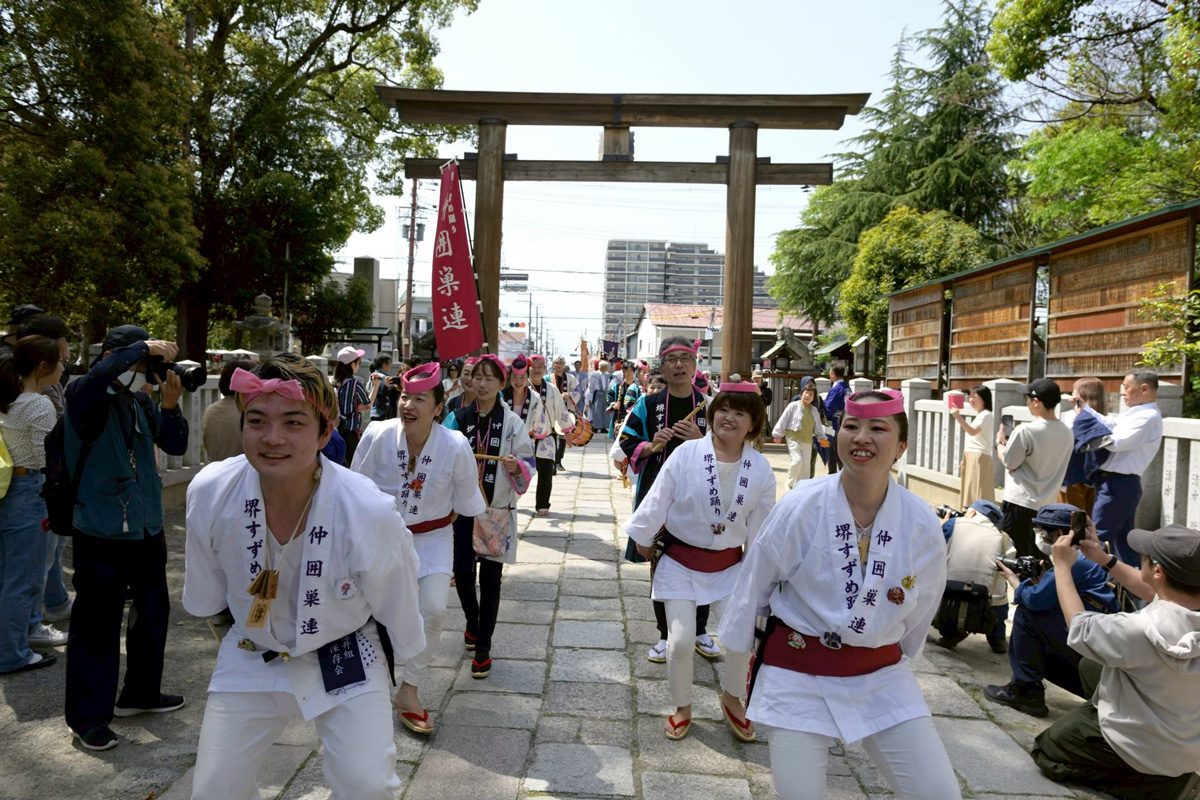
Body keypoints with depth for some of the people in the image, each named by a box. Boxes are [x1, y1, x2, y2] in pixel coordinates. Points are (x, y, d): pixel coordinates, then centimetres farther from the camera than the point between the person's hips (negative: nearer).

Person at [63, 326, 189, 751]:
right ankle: (88, 716, 16)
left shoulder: (141, 402, 8)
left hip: (147, 528, 7)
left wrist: (170, 405, -10)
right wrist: (144, 347, -24)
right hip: (101, 534, -7)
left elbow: (176, 445, 4)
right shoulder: (84, 395, -9)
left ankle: (140, 693, 36)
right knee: (98, 623, 1)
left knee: (153, 611, 18)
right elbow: (101, 374, -32)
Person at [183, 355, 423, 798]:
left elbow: (398, 612, -11)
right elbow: (203, 596, 2)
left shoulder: (370, 513, -32)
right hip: (250, 658, 3)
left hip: (343, 659, -3)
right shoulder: (209, 492, -23)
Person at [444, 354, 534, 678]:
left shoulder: (512, 423, 0)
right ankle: (472, 622, 36)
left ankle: (483, 646, 14)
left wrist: (516, 466, -19)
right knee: (462, 572, 5)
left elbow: (528, 464, 1)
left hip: (497, 509, -1)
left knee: (490, 578, 2)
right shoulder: (457, 418, 3)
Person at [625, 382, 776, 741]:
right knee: (680, 640, -3)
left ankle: (732, 698, 32)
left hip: (729, 564, 2)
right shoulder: (686, 454, -17)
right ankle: (682, 708, 25)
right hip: (681, 561, -2)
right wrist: (644, 541, -1)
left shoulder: (760, 469, -8)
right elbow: (658, 501, -8)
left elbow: (761, 524, 3)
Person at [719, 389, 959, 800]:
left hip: (881, 674, 3)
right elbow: (753, 588, -4)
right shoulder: (800, 508, -17)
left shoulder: (922, 524, -9)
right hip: (797, 673, -2)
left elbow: (918, 614, 8)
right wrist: (737, 665, 5)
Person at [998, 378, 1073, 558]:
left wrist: (999, 443, 9)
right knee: (1036, 558, 16)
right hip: (1047, 505, 7)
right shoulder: (1066, 433, 2)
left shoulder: (1026, 431, -19)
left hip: (1020, 504, -7)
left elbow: (1009, 463, -9)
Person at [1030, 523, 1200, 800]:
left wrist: (1062, 565, -13)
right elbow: (1152, 591, 7)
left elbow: (1079, 627, -21)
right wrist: (1104, 559, 5)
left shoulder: (1144, 629, -38)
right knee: (1090, 666, 25)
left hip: (1150, 749, -7)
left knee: (1046, 751, 11)